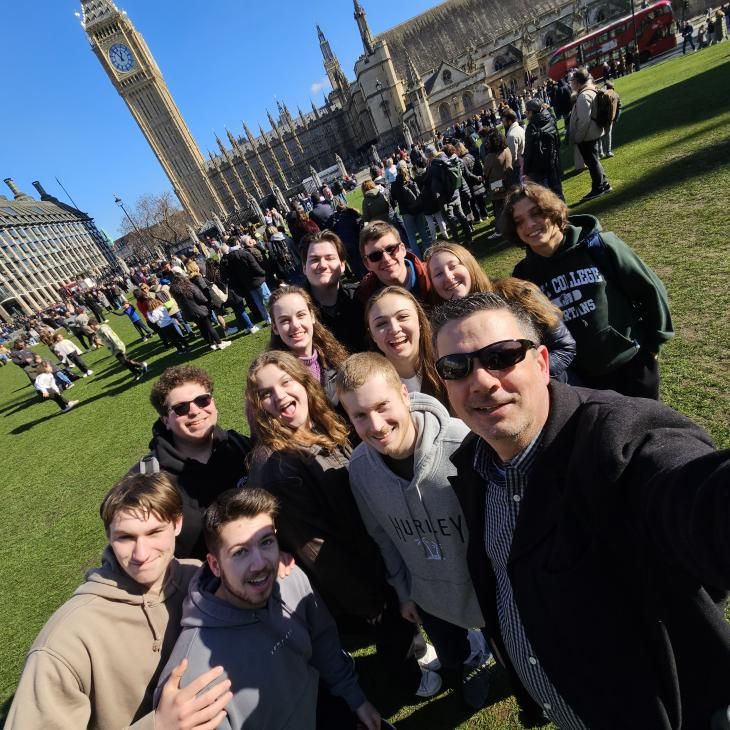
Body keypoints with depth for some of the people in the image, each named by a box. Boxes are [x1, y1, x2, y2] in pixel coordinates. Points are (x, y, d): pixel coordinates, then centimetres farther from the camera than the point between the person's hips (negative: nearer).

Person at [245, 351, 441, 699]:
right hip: (351, 580, -5)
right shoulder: (273, 463, -28)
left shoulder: (328, 427, -6)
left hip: (378, 554, 6)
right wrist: (366, 599, -14)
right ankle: (408, 677, 50)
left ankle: (411, 650, 58)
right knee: (391, 626, 18)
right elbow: (311, 545, -23)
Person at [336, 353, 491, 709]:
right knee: (452, 660, 30)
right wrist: (404, 592, 8)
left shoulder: (463, 443, -33)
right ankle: (474, 660, 65)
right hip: (431, 596, 4)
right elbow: (383, 536, -2)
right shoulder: (359, 467, -19)